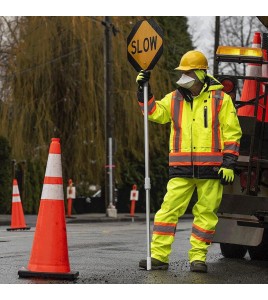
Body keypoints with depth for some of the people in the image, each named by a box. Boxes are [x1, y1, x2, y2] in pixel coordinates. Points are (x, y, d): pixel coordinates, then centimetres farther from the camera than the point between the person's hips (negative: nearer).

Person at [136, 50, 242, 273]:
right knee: (169, 210, -3)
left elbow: (232, 133, 2)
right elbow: (154, 112, 16)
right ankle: (158, 256, -1)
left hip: (210, 169, -2)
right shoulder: (175, 99, 12)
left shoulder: (220, 99, 2)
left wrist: (229, 164, -5)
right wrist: (144, 91, 3)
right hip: (181, 169, 2)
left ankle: (198, 257, 11)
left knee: (206, 213, 2)